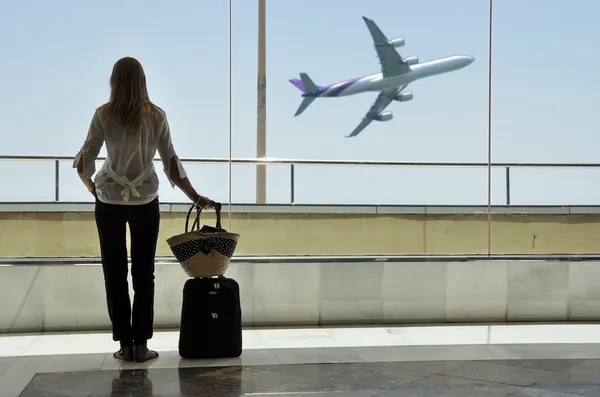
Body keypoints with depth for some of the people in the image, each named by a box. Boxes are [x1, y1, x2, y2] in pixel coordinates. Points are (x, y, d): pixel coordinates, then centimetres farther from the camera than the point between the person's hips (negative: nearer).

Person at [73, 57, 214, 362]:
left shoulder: (104, 115, -5)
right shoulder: (157, 116, -2)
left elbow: (85, 159, -7)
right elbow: (171, 163, -1)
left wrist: (92, 187, 11)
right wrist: (195, 197, 6)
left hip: (109, 202, -1)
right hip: (145, 202, 1)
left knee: (114, 273, 7)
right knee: (143, 273, 8)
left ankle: (125, 344, 9)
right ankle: (141, 344, 8)